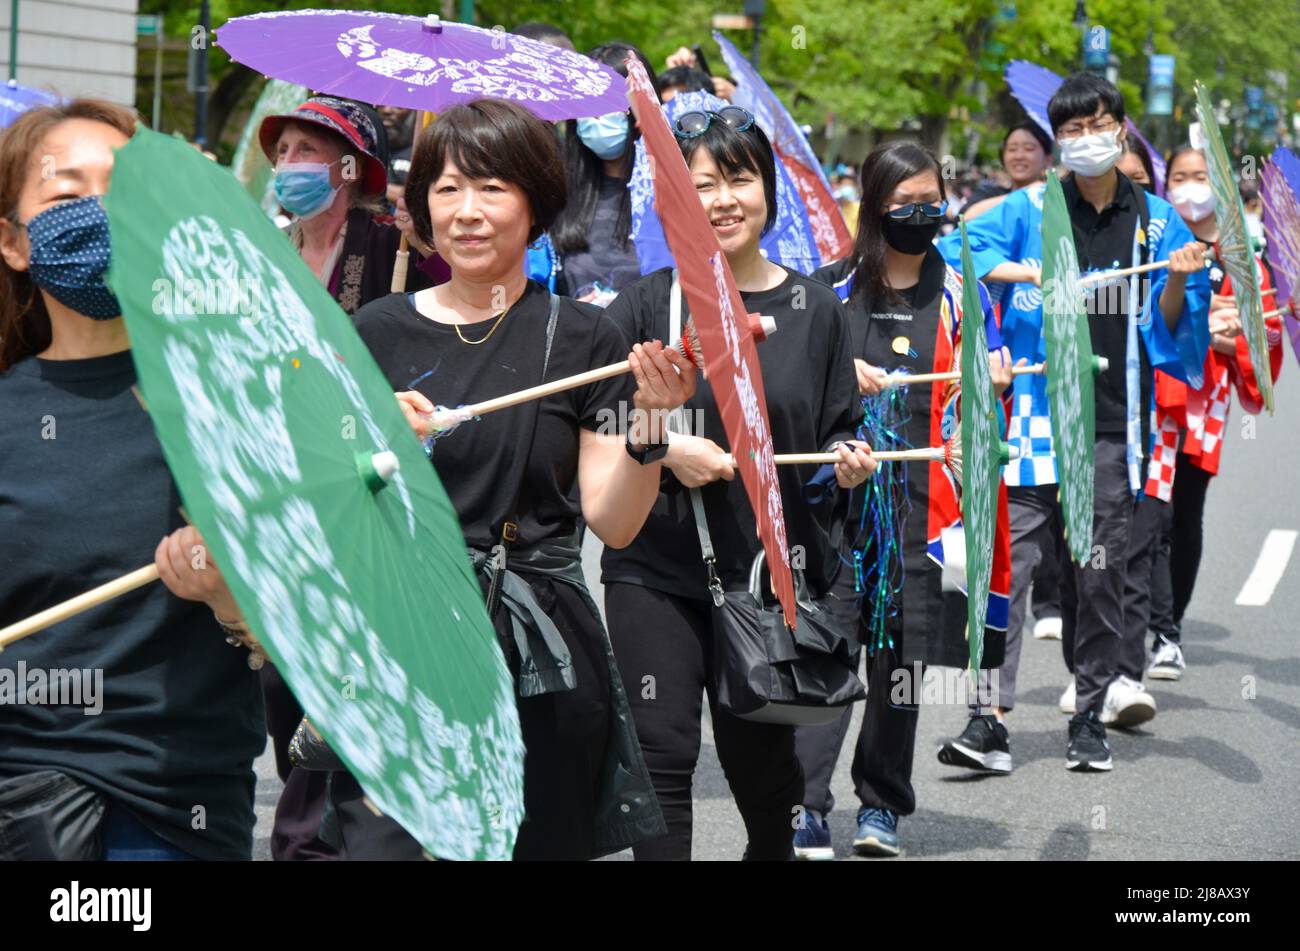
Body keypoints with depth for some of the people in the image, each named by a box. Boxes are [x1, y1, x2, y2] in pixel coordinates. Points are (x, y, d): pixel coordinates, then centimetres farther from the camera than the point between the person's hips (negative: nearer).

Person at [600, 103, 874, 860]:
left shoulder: (815, 309, 5)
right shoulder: (648, 303, -1)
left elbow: (839, 429, 12)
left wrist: (849, 461, -9)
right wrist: (663, 449, -16)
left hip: (773, 570, 2)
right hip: (659, 568, -2)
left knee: (761, 762, 12)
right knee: (662, 757, -5)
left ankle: (776, 849, 39)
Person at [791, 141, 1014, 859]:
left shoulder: (959, 296, 11)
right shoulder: (831, 287, 8)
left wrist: (992, 389, -12)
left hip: (920, 503, 1)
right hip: (835, 495, -1)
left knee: (901, 654, 5)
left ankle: (881, 805, 18)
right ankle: (806, 808, -8)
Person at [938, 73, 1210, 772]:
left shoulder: (1157, 222, 10)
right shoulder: (1030, 211, 4)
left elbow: (1170, 329, 10)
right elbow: (955, 253, -7)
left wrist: (1177, 282, -10)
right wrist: (1027, 273, -20)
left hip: (1112, 425, 2)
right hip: (1036, 415, -2)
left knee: (1100, 572, 5)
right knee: (1010, 560, -7)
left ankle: (1089, 714, 16)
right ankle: (991, 711, -5)